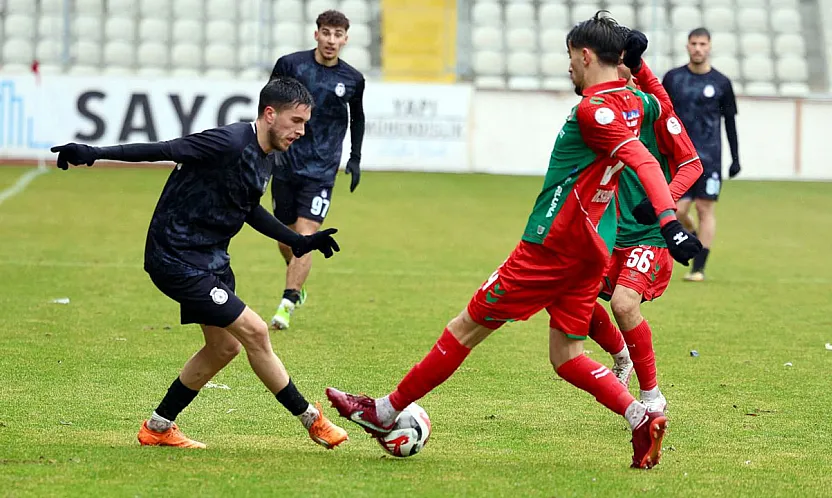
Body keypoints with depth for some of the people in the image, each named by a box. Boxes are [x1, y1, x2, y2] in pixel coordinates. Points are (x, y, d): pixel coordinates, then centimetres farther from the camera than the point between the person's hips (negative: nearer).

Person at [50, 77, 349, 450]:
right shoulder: (230, 142, -22)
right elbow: (163, 150, -24)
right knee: (254, 332, -10)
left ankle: (158, 427, 26)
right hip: (177, 261, -10)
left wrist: (300, 242, 24)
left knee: (223, 346, 14)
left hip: (211, 259, 10)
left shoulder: (264, 160, 7)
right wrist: (94, 154, -29)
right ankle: (311, 420, 2)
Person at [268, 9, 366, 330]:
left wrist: (355, 159, 16)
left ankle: (287, 304, -15)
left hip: (321, 170, -1)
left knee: (306, 236, -14)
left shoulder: (353, 79, 0)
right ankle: (297, 288, 38)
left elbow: (357, 117, 19)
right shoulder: (289, 65, -5)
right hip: (285, 164, 1)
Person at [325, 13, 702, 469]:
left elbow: (643, 161, -29)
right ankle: (641, 417, -7)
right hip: (594, 250, 9)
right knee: (564, 356, 11)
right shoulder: (633, 100, 9)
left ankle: (385, 412, 8)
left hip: (553, 243, -9)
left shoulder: (594, 110, -17)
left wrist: (670, 223, -38)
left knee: (467, 326, 0)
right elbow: (656, 106, 35)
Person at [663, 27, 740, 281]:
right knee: (677, 210, -6)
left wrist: (736, 159, 6)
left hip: (709, 158, -1)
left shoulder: (721, 83, 3)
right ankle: (692, 233, 27)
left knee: (706, 209, -5)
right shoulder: (673, 78, 6)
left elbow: (730, 123, 9)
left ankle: (698, 268, -1)